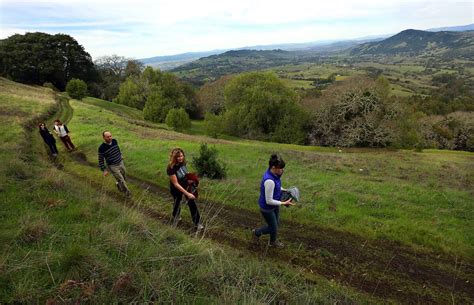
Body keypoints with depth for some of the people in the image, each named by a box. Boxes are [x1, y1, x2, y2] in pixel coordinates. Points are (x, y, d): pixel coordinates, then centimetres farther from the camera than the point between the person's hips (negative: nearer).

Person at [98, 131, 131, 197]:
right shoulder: (102, 148, -21)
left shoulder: (114, 141, -7)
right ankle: (127, 193, 14)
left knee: (124, 178, 17)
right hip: (112, 167, -5)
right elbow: (101, 160, -11)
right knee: (121, 180, -6)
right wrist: (104, 170, -9)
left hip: (121, 163, 6)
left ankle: (118, 185, 48)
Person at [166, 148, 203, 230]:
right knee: (177, 203, 19)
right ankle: (175, 218, 49)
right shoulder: (171, 168, -32)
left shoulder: (183, 162, -15)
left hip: (186, 186, 4)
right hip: (176, 189, -4)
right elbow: (176, 184, -29)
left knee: (192, 203, 2)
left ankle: (197, 223, 15)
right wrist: (187, 194, -30)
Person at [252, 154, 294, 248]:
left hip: (274, 204, 8)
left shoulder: (273, 173, -11)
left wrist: (284, 190, 2)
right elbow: (269, 201, -29)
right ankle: (256, 232, 39)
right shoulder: (269, 181, -38)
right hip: (267, 208, -8)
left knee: (276, 224, 26)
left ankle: (273, 241, 51)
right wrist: (284, 203, -23)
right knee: (273, 228, 13)